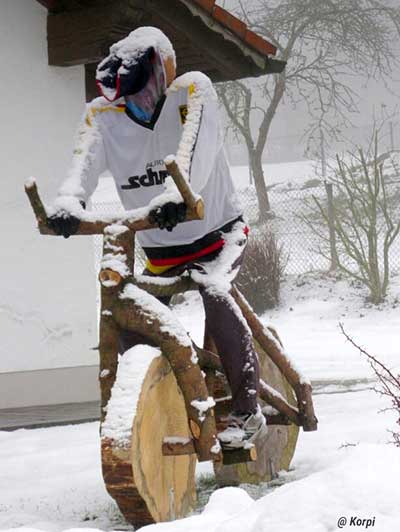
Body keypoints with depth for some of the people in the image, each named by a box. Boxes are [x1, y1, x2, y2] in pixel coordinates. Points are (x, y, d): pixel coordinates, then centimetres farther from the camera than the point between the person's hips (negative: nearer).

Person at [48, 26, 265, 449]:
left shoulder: (192, 90, -15)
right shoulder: (101, 115, -6)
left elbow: (197, 145, -33)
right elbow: (85, 160, -23)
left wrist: (178, 194, -53)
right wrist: (68, 202, -45)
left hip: (217, 234, -4)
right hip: (161, 255, 5)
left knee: (211, 291, -31)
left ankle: (247, 409, -22)